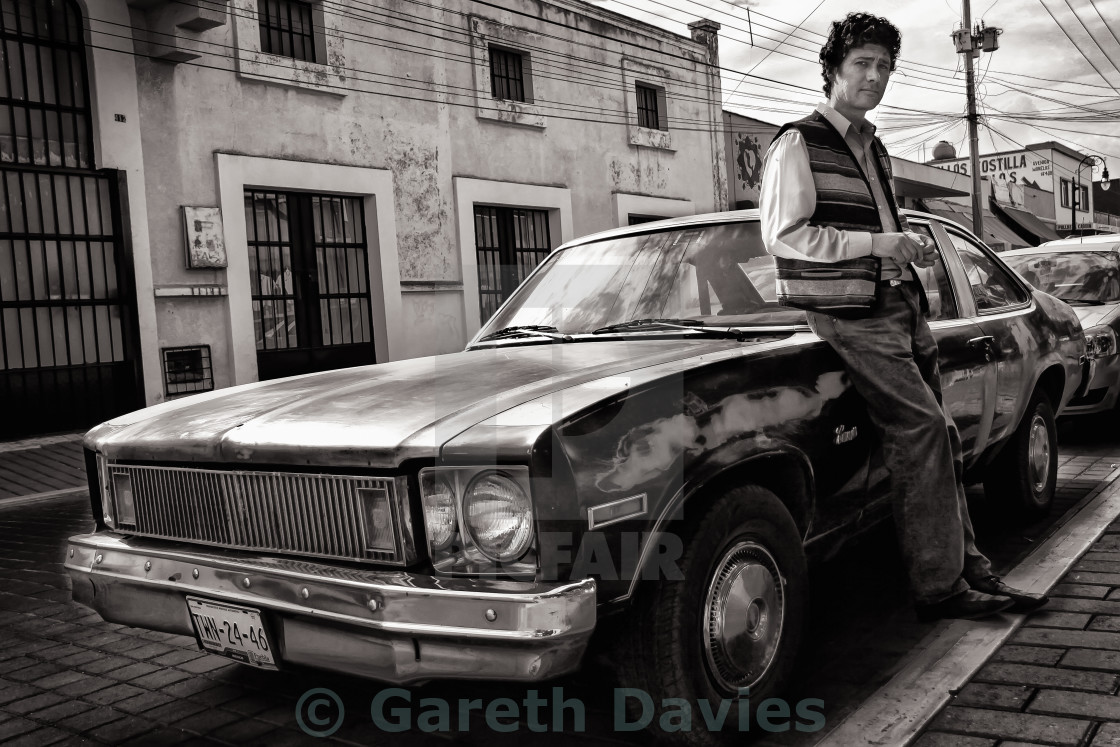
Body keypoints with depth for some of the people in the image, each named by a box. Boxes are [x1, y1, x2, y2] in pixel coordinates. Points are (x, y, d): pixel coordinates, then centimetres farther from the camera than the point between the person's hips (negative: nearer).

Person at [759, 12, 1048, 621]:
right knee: (922, 429, -16)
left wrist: (910, 246, 10)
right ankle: (939, 588, -10)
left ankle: (968, 568, 14)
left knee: (940, 439, 6)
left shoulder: (874, 151, 23)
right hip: (853, 312, -9)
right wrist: (878, 242, -14)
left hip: (901, 304, 9)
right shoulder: (799, 143, -3)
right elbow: (783, 237, -13)